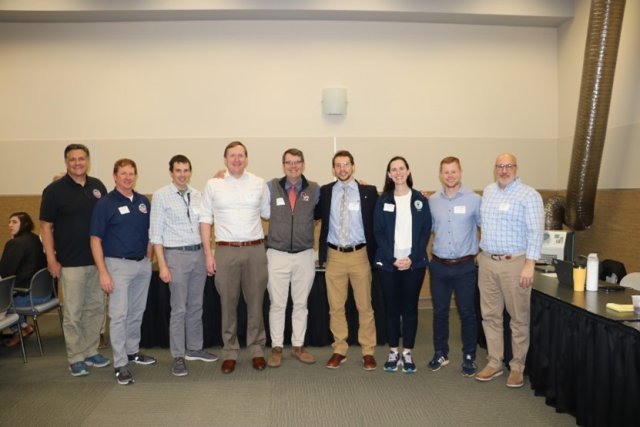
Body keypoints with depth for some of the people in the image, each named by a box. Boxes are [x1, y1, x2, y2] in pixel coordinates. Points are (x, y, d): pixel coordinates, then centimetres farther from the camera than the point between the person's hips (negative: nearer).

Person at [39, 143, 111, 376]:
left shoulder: (98, 186, 5)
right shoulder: (54, 190, -5)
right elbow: (46, 226, -4)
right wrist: (51, 258, -10)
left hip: (98, 259, 4)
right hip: (70, 262, -4)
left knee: (96, 308, 12)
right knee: (73, 312, 2)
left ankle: (91, 352, 26)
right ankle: (76, 358, 15)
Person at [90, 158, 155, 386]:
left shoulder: (143, 201, 6)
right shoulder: (105, 203, -8)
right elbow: (96, 240, -9)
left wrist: (149, 258, 8)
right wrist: (103, 272, -15)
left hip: (143, 264, 5)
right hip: (119, 265, -5)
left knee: (137, 312, 15)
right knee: (119, 314, -3)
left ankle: (133, 351, 31)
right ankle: (120, 364, 4)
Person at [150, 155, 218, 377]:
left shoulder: (197, 195, 7)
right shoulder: (161, 196, -6)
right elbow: (155, 233, -7)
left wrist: (208, 254, 6)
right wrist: (162, 265, -12)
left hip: (199, 253, 5)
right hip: (176, 255, -5)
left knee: (196, 306, 14)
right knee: (179, 308, 2)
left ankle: (194, 348, 28)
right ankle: (178, 356, 13)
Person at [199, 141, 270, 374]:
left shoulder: (259, 184, 5)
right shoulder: (213, 184, 3)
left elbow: (268, 213, 14)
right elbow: (205, 220, 4)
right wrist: (208, 253, -1)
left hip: (255, 250, 1)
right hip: (226, 250, -1)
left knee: (256, 302, 8)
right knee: (228, 304, 7)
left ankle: (257, 349, 22)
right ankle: (230, 351, 21)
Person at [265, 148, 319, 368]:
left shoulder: (314, 189, 1)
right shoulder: (271, 187, -1)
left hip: (305, 256, 1)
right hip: (277, 255, -1)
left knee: (301, 303, 11)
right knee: (277, 304, 6)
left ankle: (298, 346, 24)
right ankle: (276, 348, 18)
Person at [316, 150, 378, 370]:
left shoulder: (369, 192, -1)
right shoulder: (324, 192, 3)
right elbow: (314, 215, 10)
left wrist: (375, 253, -2)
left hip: (360, 254, -1)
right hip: (334, 255, 2)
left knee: (365, 306, 7)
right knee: (335, 306, 8)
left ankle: (368, 352, 19)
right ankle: (339, 350, 22)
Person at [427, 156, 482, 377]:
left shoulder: (474, 200, -5)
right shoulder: (432, 201, 3)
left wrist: (479, 251, 1)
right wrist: (431, 251, 8)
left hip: (465, 266, -2)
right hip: (439, 266, 3)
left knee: (467, 313, 6)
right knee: (439, 312, 12)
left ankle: (469, 357, 22)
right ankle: (441, 354, 27)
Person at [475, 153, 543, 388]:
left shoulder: (529, 195, -7)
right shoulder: (488, 191, 11)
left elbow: (536, 232, -11)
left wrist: (529, 265, -17)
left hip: (514, 262, -5)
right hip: (487, 261, 5)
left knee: (519, 318, 4)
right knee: (490, 315, 11)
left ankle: (517, 367, 18)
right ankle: (494, 363, 23)